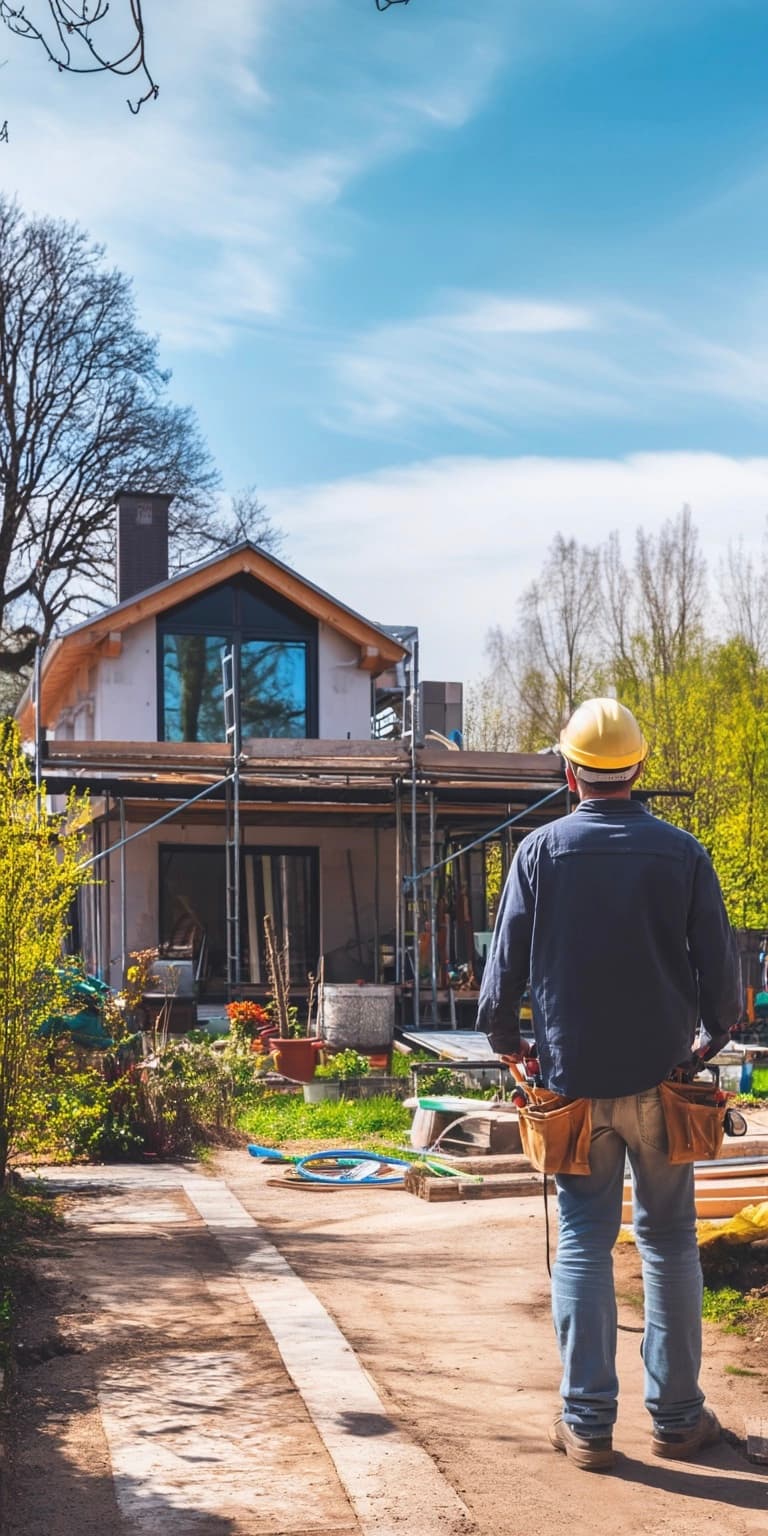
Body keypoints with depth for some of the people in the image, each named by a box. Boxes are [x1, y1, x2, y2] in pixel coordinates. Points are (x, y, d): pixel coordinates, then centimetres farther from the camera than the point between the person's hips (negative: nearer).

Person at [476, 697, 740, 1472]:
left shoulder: (541, 850, -4)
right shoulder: (681, 853, -3)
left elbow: (507, 960, -1)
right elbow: (719, 963, 0)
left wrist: (504, 1038, 16)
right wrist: (712, 1033, 19)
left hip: (575, 1079, 0)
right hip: (661, 1077, 1)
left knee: (583, 1243, 6)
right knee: (669, 1240, 11)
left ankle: (587, 1422, 7)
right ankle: (677, 1415, 17)